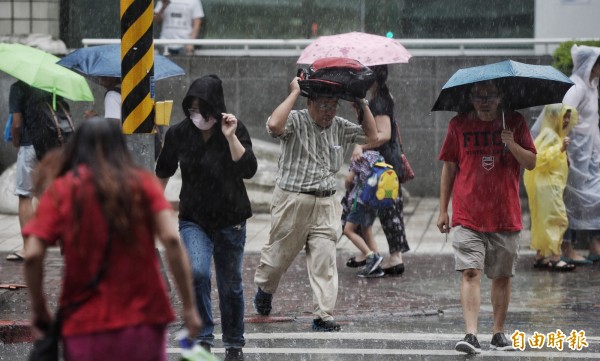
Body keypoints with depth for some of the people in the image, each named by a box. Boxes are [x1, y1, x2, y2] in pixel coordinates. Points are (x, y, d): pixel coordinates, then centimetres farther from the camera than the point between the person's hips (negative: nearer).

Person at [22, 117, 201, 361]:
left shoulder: (60, 190, 4)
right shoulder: (143, 183, 5)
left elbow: (33, 256, -5)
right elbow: (171, 240, -7)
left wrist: (39, 310, 8)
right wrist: (188, 306, -5)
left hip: (86, 327, -1)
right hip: (144, 321, 1)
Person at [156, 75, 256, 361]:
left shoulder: (236, 130, -10)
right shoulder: (178, 133, -5)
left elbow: (248, 170, -23)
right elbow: (164, 171, 14)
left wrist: (231, 136, -29)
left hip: (230, 221, 0)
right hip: (194, 220, 0)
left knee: (231, 286, 11)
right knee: (197, 272, -26)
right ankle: (203, 337, -15)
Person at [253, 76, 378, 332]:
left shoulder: (339, 127, 11)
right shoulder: (296, 122, -7)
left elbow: (371, 136, 14)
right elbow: (274, 125, -29)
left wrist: (362, 104, 7)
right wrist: (294, 93, -21)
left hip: (325, 204, 4)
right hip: (293, 200, -4)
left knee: (324, 259, -6)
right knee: (279, 252, 10)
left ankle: (323, 315, -7)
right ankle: (264, 289, 40)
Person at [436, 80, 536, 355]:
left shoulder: (514, 123, 5)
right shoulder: (459, 124, 4)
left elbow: (531, 163, 3)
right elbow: (449, 167, 9)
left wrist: (511, 144, -16)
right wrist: (443, 210, 7)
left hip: (505, 216, 1)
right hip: (467, 216, -1)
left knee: (502, 277, 8)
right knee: (470, 272, -13)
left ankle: (499, 334, 22)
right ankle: (471, 335, -20)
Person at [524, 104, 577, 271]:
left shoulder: (555, 135, 19)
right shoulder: (549, 135, -13)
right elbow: (541, 158, -24)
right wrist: (560, 148, -26)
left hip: (551, 184, 11)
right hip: (547, 184, -11)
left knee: (544, 221, 12)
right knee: (557, 219, -13)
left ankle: (540, 257, 16)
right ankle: (555, 258, -17)